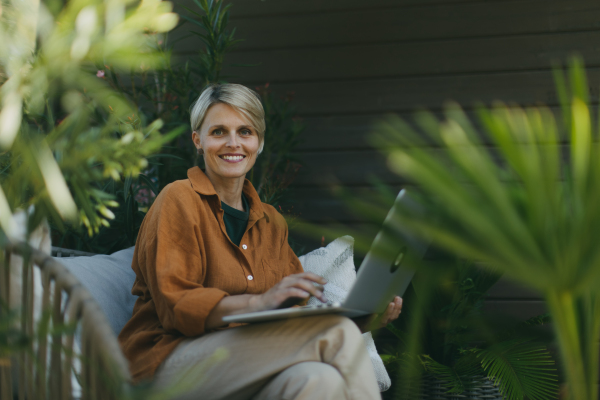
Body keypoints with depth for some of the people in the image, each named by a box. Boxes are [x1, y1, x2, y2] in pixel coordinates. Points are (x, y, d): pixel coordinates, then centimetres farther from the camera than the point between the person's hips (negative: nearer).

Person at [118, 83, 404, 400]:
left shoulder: (271, 222, 20)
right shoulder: (179, 201, -2)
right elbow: (175, 306, -12)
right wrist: (258, 302, -27)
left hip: (245, 360, 6)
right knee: (337, 334, -27)